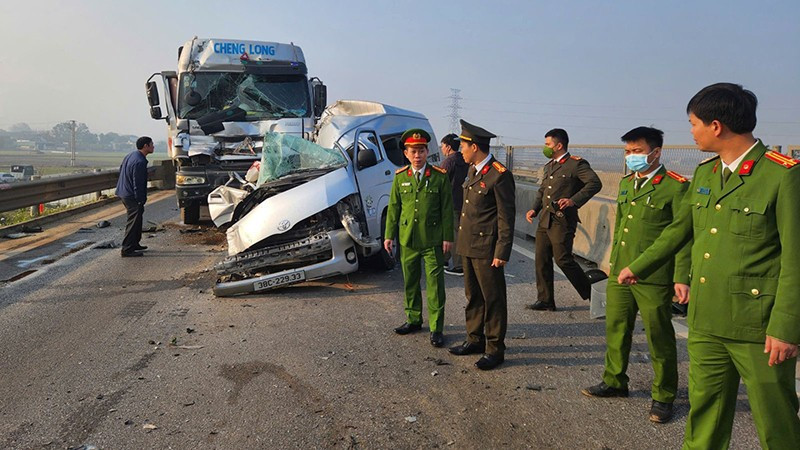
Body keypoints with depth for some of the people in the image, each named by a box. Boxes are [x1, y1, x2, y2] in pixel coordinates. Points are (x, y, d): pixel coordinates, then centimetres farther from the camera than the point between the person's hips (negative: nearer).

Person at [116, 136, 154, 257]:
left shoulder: (130, 155, 10)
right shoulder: (140, 162, -23)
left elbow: (121, 173, 20)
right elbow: (138, 184, -23)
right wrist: (140, 201, -18)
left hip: (124, 193, 11)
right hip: (132, 196, -11)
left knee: (136, 220, 21)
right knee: (133, 222, -4)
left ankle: (134, 244, 31)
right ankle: (127, 249, -1)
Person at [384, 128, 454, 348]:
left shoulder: (440, 176, -3)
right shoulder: (400, 177, 5)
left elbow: (447, 209, -2)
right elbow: (393, 208, 9)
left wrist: (448, 237, -5)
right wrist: (389, 235, 5)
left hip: (433, 240, -3)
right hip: (407, 239, 3)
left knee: (435, 284, 0)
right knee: (410, 282, 14)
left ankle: (436, 328, 9)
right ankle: (413, 319, 30)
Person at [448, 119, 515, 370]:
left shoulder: (499, 175, -16)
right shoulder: (473, 170, 12)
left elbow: (506, 217, -16)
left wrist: (502, 252, -17)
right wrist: (461, 239, 17)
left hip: (486, 248, -9)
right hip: (469, 245, 9)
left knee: (493, 298, 2)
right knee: (473, 295, 17)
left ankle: (495, 349, 12)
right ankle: (475, 340, 30)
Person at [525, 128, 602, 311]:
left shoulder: (577, 164, -7)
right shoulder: (549, 166, 19)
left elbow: (595, 183, -17)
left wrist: (574, 200, -26)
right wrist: (535, 209, 11)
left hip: (562, 221, -8)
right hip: (544, 220, 8)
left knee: (563, 259, -7)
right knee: (542, 260, 7)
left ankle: (590, 293, 12)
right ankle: (545, 300, 17)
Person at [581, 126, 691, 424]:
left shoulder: (676, 186, -10)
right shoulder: (626, 183, 12)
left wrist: (682, 278, -17)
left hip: (654, 279, -7)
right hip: (620, 275, 7)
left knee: (659, 338, 5)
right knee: (616, 330, 15)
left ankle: (663, 397, 22)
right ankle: (615, 382, 33)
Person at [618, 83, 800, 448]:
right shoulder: (704, 172, 10)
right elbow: (680, 229, 22)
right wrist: (638, 267, 30)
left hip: (758, 326, -6)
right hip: (705, 322, 6)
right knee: (704, 417, 15)